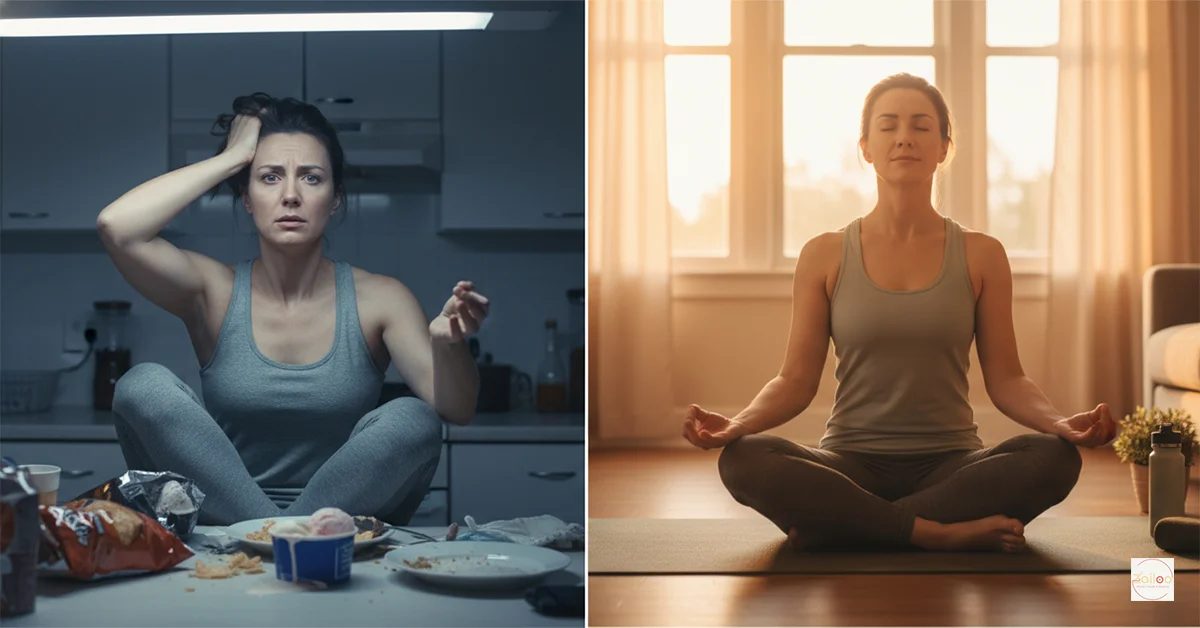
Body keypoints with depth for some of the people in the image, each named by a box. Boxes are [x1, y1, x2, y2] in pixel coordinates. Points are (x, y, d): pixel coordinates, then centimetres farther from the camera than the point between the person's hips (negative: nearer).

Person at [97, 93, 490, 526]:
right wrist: (230, 158, -8)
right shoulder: (214, 292, 1)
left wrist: (447, 342, -36)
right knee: (143, 385, -20)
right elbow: (116, 227, -17)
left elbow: (456, 410, -13)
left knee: (413, 420, -27)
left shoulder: (378, 299, 0)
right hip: (223, 520, 1)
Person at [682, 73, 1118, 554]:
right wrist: (738, 423, -17)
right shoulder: (825, 256, 4)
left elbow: (1005, 378, 5)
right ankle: (946, 534, -26)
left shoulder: (981, 256, 5)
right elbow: (796, 379, 2)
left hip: (950, 467, 1)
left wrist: (1062, 423, -15)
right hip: (851, 466, -1)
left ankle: (835, 526, -23)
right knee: (743, 459, -30)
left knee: (1055, 457, -30)